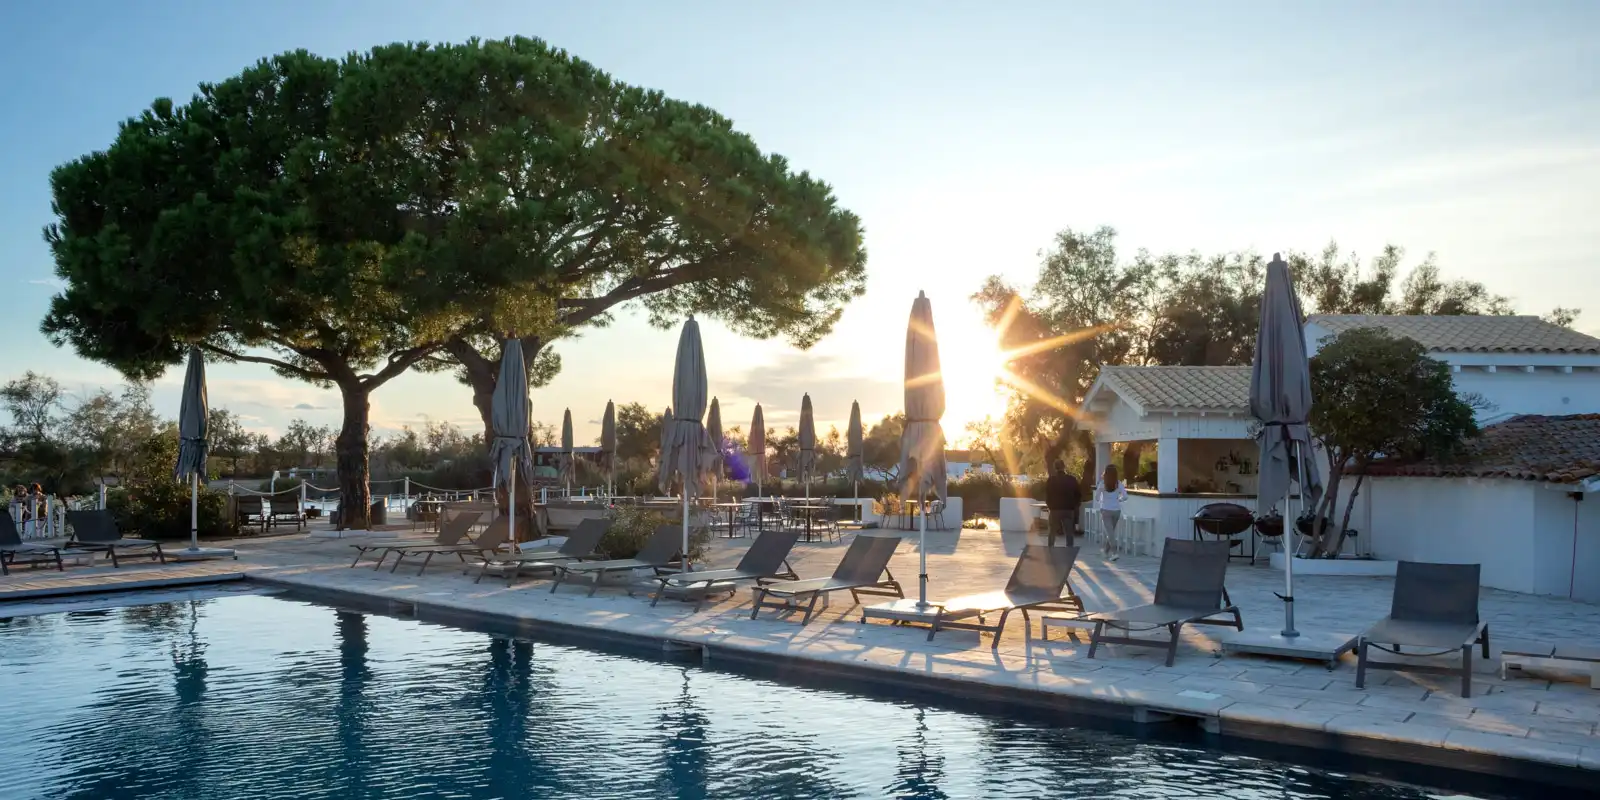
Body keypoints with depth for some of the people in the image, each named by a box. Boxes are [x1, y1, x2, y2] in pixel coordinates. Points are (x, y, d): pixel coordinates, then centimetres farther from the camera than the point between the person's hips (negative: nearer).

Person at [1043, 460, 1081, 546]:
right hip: (1069, 510, 0)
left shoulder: (1051, 480, -4)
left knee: (1052, 534, 12)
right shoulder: (1072, 480, -2)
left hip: (1055, 509, 0)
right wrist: (1074, 505, 14)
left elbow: (1047, 496, -2)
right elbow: (1079, 495, 1)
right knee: (1069, 534, 4)